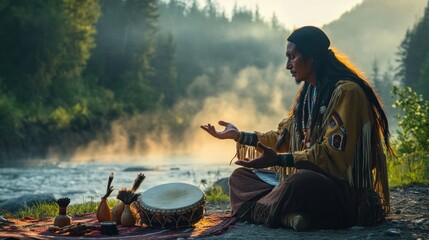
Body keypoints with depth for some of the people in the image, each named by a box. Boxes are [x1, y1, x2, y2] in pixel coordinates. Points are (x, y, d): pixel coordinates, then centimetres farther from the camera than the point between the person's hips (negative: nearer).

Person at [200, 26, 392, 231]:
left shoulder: (346, 92, -13)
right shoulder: (307, 93, 15)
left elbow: (332, 154, -21)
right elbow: (284, 137, 22)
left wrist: (277, 159, -27)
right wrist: (239, 136, 19)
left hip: (345, 190, -10)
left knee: (302, 181, -41)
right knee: (240, 176, 4)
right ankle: (287, 215, -20)